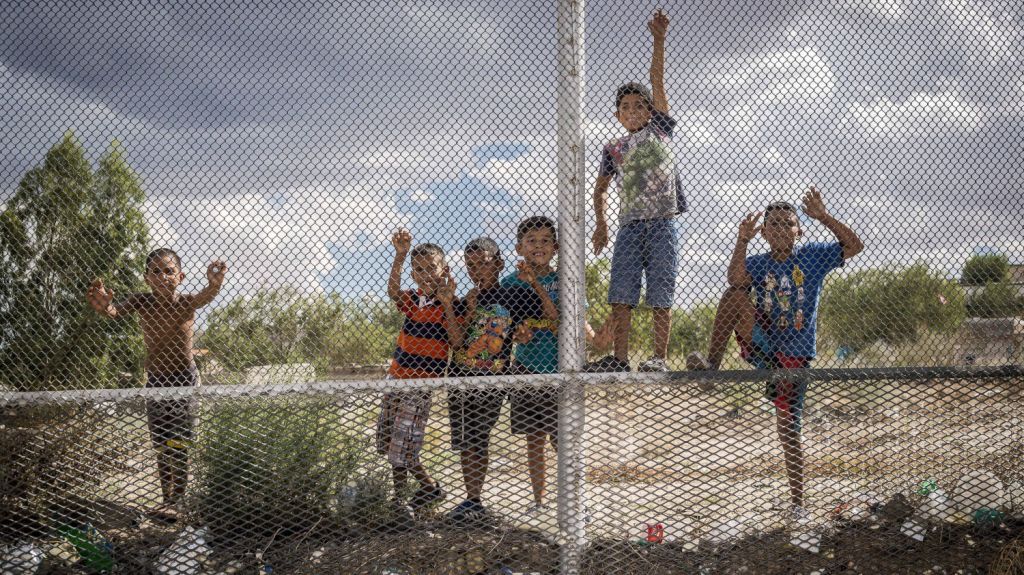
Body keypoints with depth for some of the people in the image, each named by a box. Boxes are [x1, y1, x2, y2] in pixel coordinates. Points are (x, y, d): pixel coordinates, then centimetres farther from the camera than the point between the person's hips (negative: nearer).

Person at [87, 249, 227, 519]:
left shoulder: (186, 302, -18)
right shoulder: (143, 302, -14)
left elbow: (204, 297, -42)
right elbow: (115, 311, -33)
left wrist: (214, 285, -67)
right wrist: (104, 307, -60)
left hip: (185, 377, -3)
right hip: (155, 378, 3)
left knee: (178, 441, -13)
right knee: (161, 445, 9)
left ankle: (178, 499, -9)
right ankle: (168, 498, 19)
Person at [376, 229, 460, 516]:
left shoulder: (450, 304, -7)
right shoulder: (412, 299, 6)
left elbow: (457, 341, -19)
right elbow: (393, 291, -17)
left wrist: (447, 304, -25)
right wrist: (400, 255, -31)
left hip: (423, 380, -7)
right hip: (397, 374, 7)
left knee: (401, 444, -9)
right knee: (387, 442, 13)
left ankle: (398, 499, 6)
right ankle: (430, 488, 27)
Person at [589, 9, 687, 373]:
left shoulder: (660, 129, 11)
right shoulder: (613, 151, 17)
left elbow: (657, 81, 2)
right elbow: (600, 190, 27)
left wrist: (659, 39, -7)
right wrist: (601, 223, 15)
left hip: (662, 222, -3)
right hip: (630, 224, 3)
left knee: (661, 294, -5)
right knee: (620, 294, -4)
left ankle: (660, 358, -5)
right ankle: (620, 358, -2)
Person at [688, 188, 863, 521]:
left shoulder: (812, 258, 1)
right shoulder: (757, 264, 2)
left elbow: (854, 246, -10)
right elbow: (736, 279, -20)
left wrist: (823, 217, -20)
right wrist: (742, 241, -33)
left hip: (793, 356, -1)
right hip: (760, 344, 1)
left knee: (788, 431, -2)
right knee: (736, 294, -23)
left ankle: (797, 502, 11)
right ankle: (712, 364, -27)